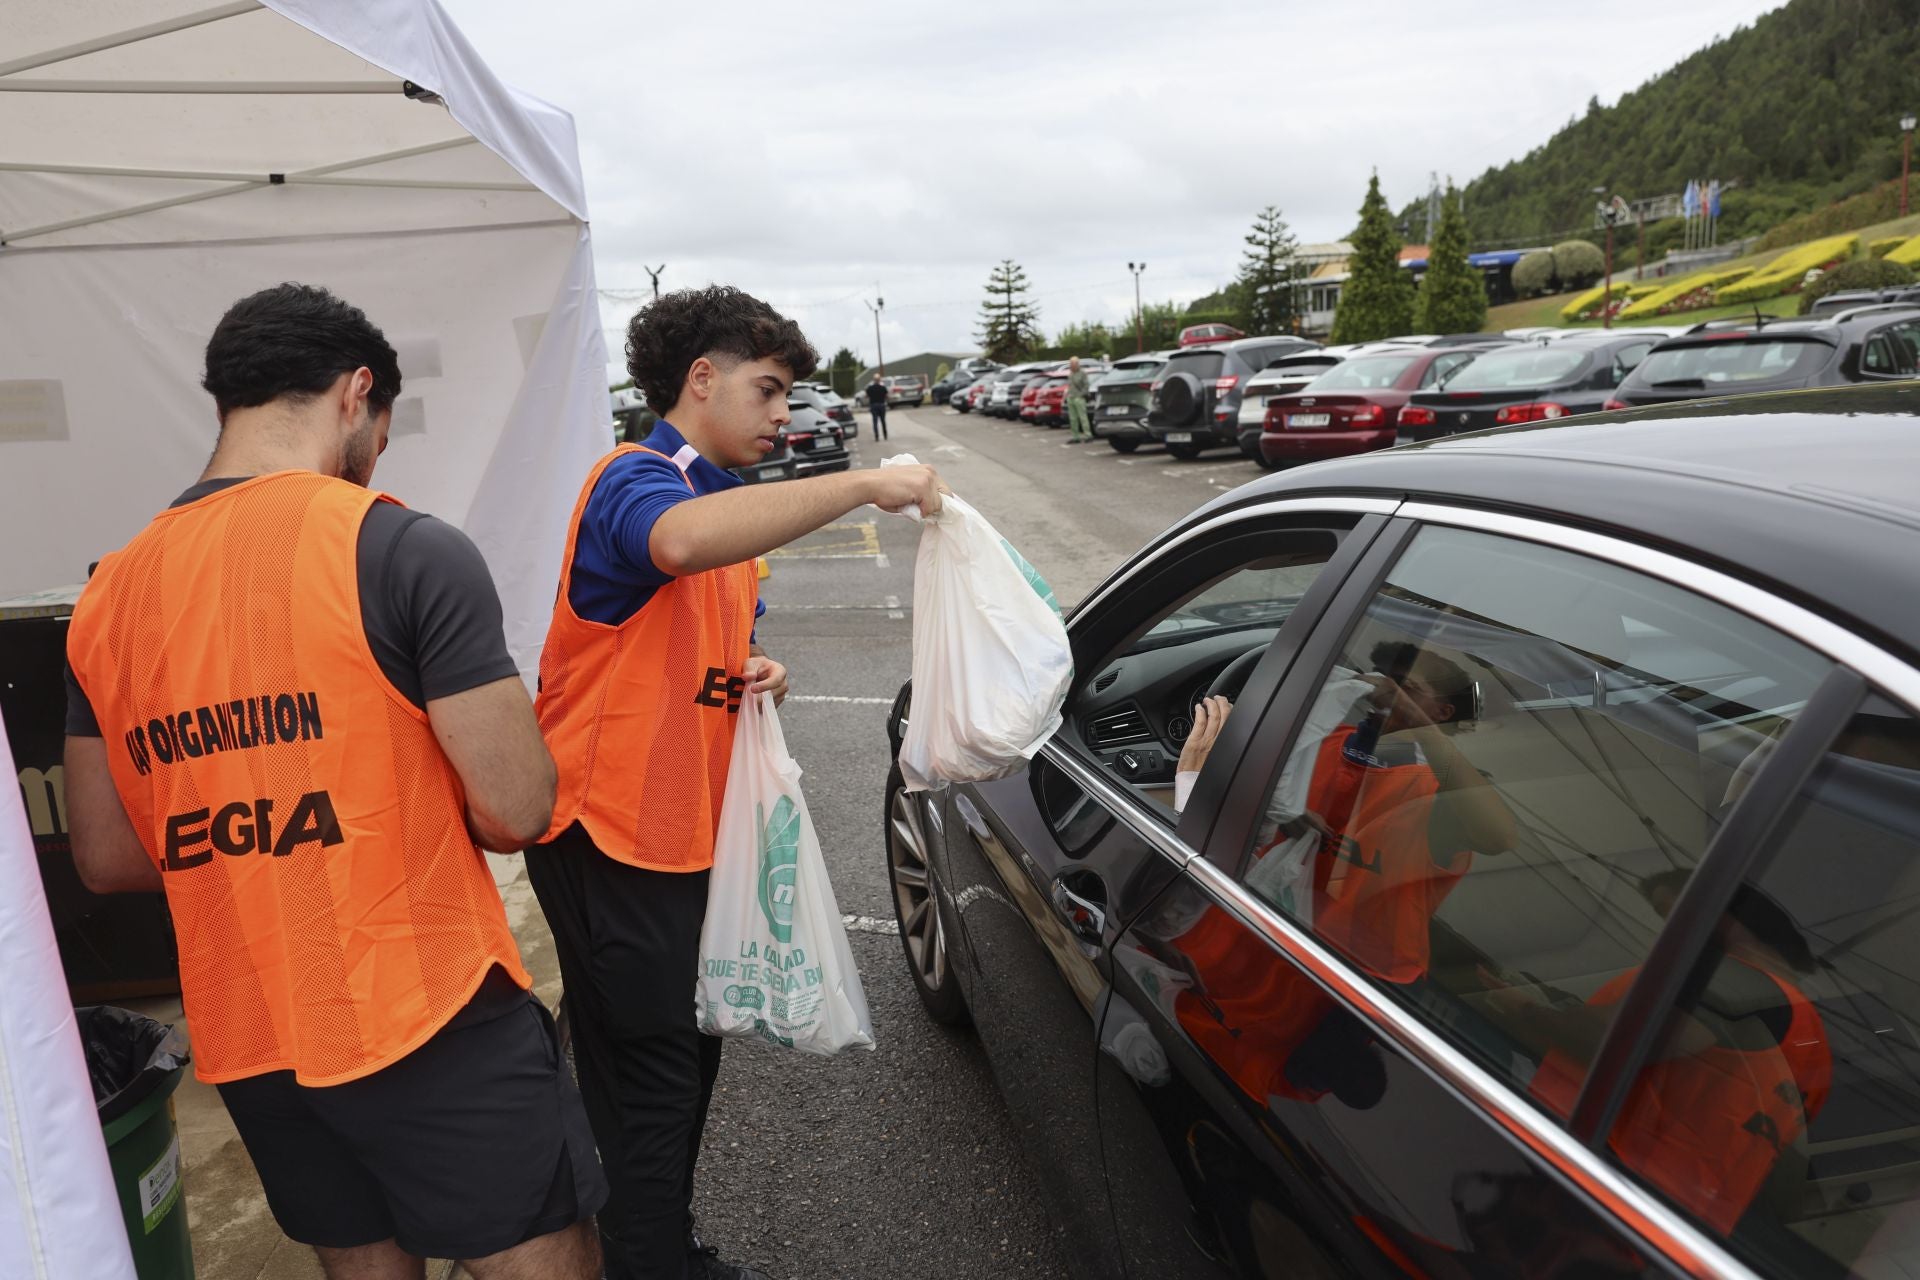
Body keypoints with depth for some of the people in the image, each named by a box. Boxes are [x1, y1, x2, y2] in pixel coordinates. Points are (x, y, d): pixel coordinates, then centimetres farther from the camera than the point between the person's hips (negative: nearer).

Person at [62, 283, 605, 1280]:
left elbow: (105, 857, 9)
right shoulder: (405, 550, -15)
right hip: (428, 1019, -6)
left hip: (243, 1043, 7)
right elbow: (517, 809, -16)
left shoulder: (108, 596, 3)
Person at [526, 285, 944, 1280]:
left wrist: (756, 675, 2)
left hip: (686, 833, 9)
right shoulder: (634, 480, -15)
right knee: (645, 1082, 2)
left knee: (688, 1058, 20)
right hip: (611, 836, -9)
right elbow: (679, 542, -42)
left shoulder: (734, 507, 16)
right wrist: (863, 484, -37)